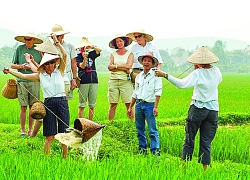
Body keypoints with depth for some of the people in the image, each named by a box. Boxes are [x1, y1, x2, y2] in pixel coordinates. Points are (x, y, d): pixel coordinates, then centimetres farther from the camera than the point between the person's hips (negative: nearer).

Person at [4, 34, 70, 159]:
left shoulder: (59, 71, 5)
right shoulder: (40, 76, 9)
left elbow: (64, 55, -6)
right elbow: (24, 76, 11)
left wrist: (57, 42, -10)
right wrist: (9, 71, 7)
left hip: (62, 102, 0)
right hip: (48, 104, 1)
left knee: (64, 134, 1)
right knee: (50, 136, -3)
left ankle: (65, 158, 12)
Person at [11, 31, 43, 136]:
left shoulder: (38, 50, 5)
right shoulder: (19, 49, 4)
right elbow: (12, 65, 9)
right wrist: (21, 66, -9)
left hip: (34, 81, 1)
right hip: (22, 81, -1)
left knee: (33, 107, 4)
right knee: (23, 107, 0)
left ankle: (30, 129, 16)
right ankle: (22, 130, 10)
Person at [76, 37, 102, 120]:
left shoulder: (92, 54, 10)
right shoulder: (78, 56, 0)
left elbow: (99, 50, -7)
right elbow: (82, 66, -13)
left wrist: (93, 47, -25)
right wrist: (84, 58, -30)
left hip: (94, 81, 4)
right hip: (83, 82, -4)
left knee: (92, 105, 7)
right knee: (82, 105, -3)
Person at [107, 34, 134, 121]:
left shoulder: (130, 54, 8)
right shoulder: (113, 54, 14)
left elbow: (129, 66, -6)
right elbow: (109, 67, 1)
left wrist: (115, 66, -1)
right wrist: (123, 68, -7)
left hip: (125, 80, -2)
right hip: (113, 80, 2)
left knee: (129, 104, -7)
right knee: (113, 105, 1)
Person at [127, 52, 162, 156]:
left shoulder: (155, 76, -1)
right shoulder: (138, 76, 15)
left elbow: (158, 92, -7)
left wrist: (155, 107, -15)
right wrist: (130, 107, 17)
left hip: (149, 105, -5)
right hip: (139, 104, 5)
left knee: (152, 130, -8)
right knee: (140, 129, 9)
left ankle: (155, 150, -6)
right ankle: (142, 148, 18)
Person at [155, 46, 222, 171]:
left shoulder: (197, 74, -14)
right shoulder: (216, 71, 1)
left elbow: (182, 84, -25)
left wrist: (165, 75, -23)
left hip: (198, 108, -4)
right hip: (213, 109, 4)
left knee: (189, 138, 6)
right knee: (206, 142, 7)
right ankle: (204, 168, 7)